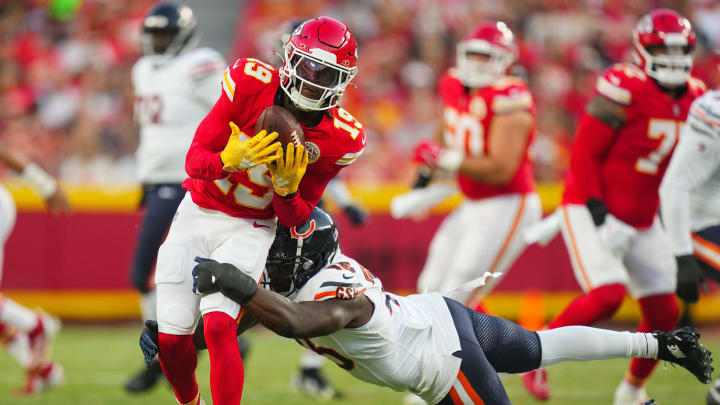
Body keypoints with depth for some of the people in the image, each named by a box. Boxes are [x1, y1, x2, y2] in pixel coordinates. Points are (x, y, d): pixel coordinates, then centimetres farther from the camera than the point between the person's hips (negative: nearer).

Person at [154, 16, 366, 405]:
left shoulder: (338, 139, -13)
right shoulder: (251, 84, -17)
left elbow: (296, 219, -4)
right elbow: (194, 160, -14)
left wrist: (286, 186, -25)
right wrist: (232, 160, -36)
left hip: (251, 229, -1)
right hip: (197, 213, 1)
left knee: (218, 326, -24)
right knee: (170, 337, -2)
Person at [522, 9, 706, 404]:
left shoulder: (693, 98, 4)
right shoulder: (624, 89, -18)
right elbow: (584, 155, -16)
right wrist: (599, 214, -21)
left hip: (642, 220, 7)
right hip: (590, 211, -7)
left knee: (664, 312, 5)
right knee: (608, 294, -24)